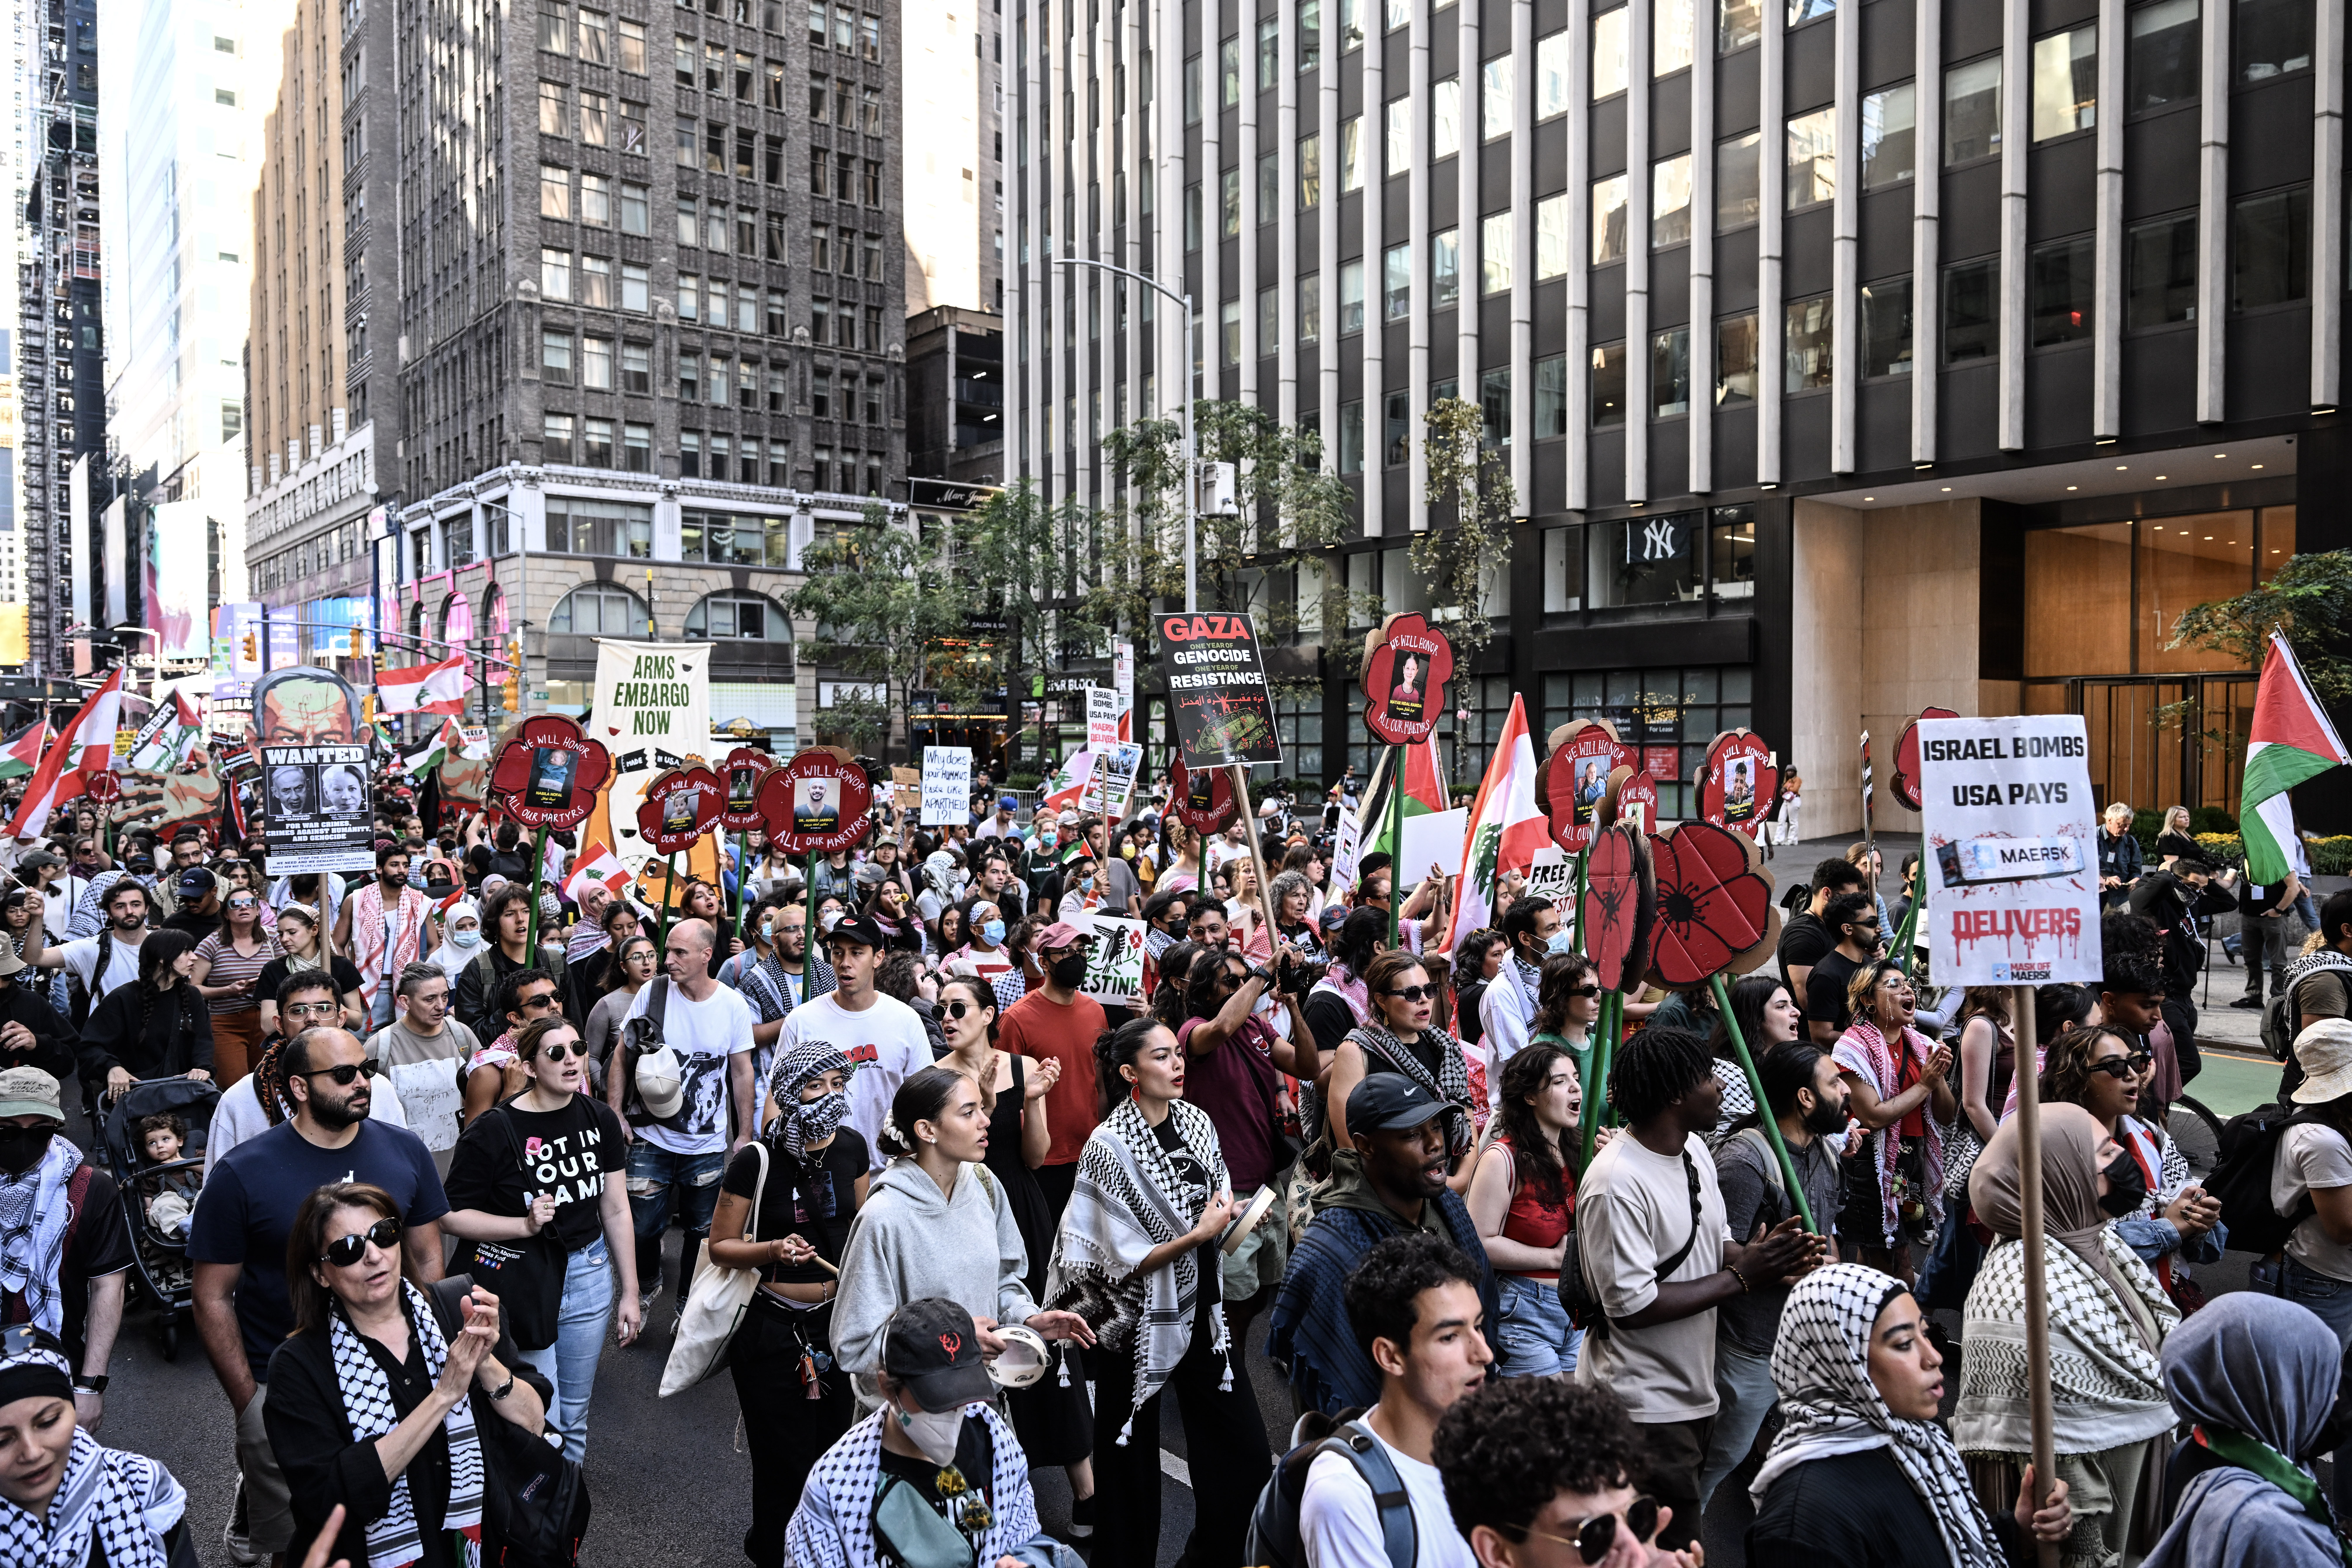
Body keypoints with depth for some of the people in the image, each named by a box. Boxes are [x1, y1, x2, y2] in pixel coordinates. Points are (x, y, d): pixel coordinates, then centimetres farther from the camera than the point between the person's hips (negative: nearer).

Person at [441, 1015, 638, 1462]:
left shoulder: (600, 1119, 0)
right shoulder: (492, 1131, -14)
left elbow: (616, 1211, 5)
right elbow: (452, 1215, -11)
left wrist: (630, 1291, 6)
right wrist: (525, 1226, -23)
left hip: (588, 1273, 5)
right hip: (521, 1284, -4)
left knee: (575, 1415, 18)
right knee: (541, 1423, 1)